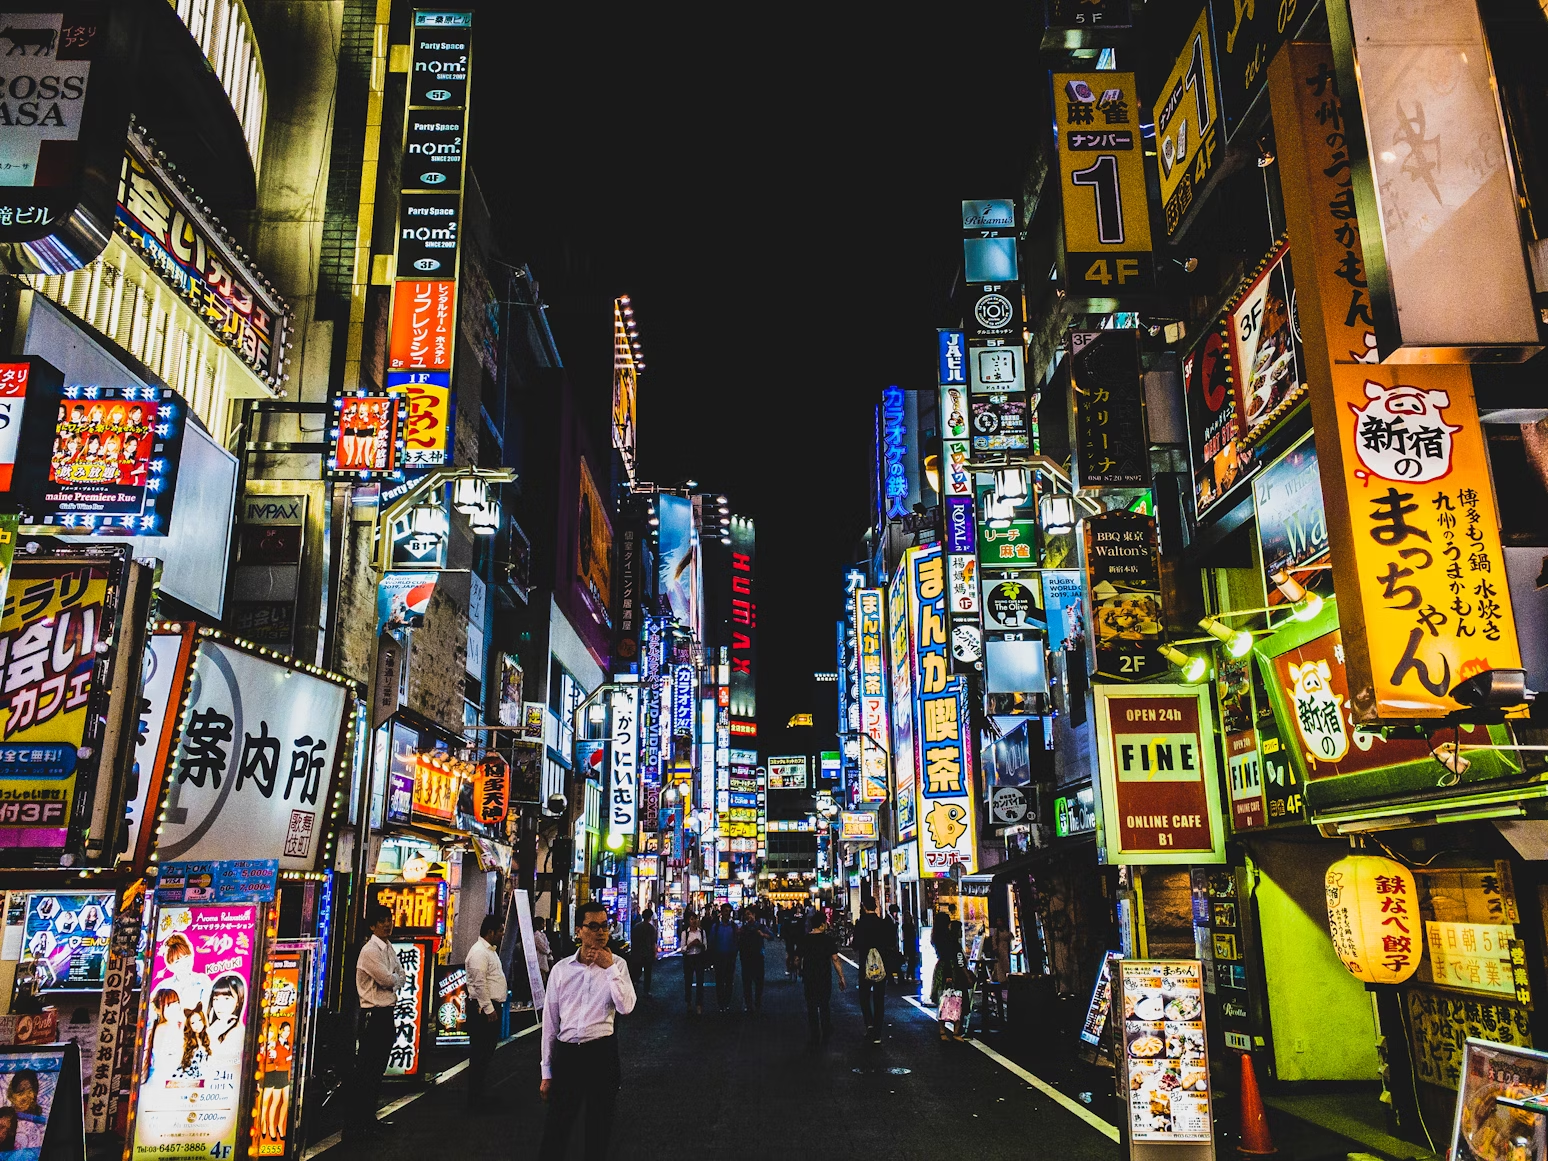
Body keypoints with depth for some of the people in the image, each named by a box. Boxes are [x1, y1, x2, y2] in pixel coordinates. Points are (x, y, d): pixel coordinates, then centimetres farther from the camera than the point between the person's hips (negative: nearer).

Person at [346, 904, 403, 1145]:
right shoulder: (370, 951, -16)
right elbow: (388, 980, -17)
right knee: (365, 1070, -6)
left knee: (378, 1068, 14)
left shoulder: (389, 948, 12)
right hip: (373, 1014, -9)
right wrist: (394, 978, 4)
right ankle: (355, 1124, -2)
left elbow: (400, 978, 15)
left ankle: (369, 1118, 23)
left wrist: (392, 982, -5)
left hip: (387, 1011, 9)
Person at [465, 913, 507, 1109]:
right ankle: (474, 1101, 1)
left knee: (486, 1054, 16)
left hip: (492, 1007, 10)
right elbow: (479, 984, -21)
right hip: (483, 1009, -10)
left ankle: (479, 1096, 24)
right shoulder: (479, 952, -16)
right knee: (479, 1056, -5)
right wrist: (489, 1009, -21)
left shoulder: (490, 951, 17)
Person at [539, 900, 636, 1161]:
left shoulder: (616, 965, 0)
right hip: (566, 1053, 1)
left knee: (599, 1130, 11)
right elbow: (550, 1021, 7)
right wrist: (547, 1072, 8)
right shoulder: (561, 969, 3)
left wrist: (609, 968, -14)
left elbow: (626, 1007, -14)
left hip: (602, 1052, -1)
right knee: (555, 1131, 7)